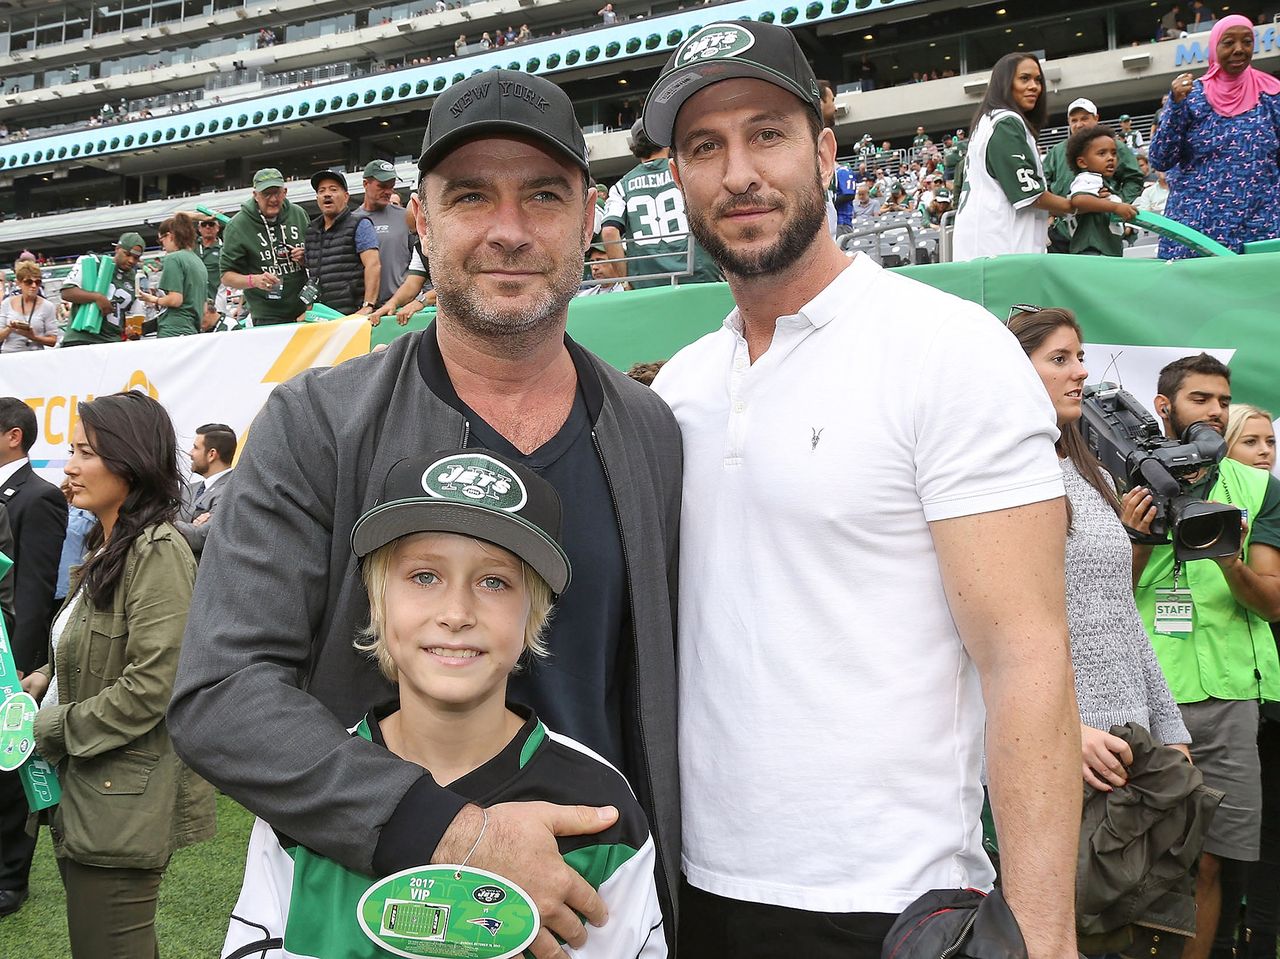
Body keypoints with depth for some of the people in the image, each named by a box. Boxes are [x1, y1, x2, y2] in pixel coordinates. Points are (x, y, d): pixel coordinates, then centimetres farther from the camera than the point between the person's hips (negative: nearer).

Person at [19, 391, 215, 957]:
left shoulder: (157, 552, -17)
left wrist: (47, 732, -13)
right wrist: (40, 681, 3)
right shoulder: (106, 549, 13)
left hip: (122, 806, -9)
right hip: (83, 794, 9)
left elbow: (150, 687, -22)